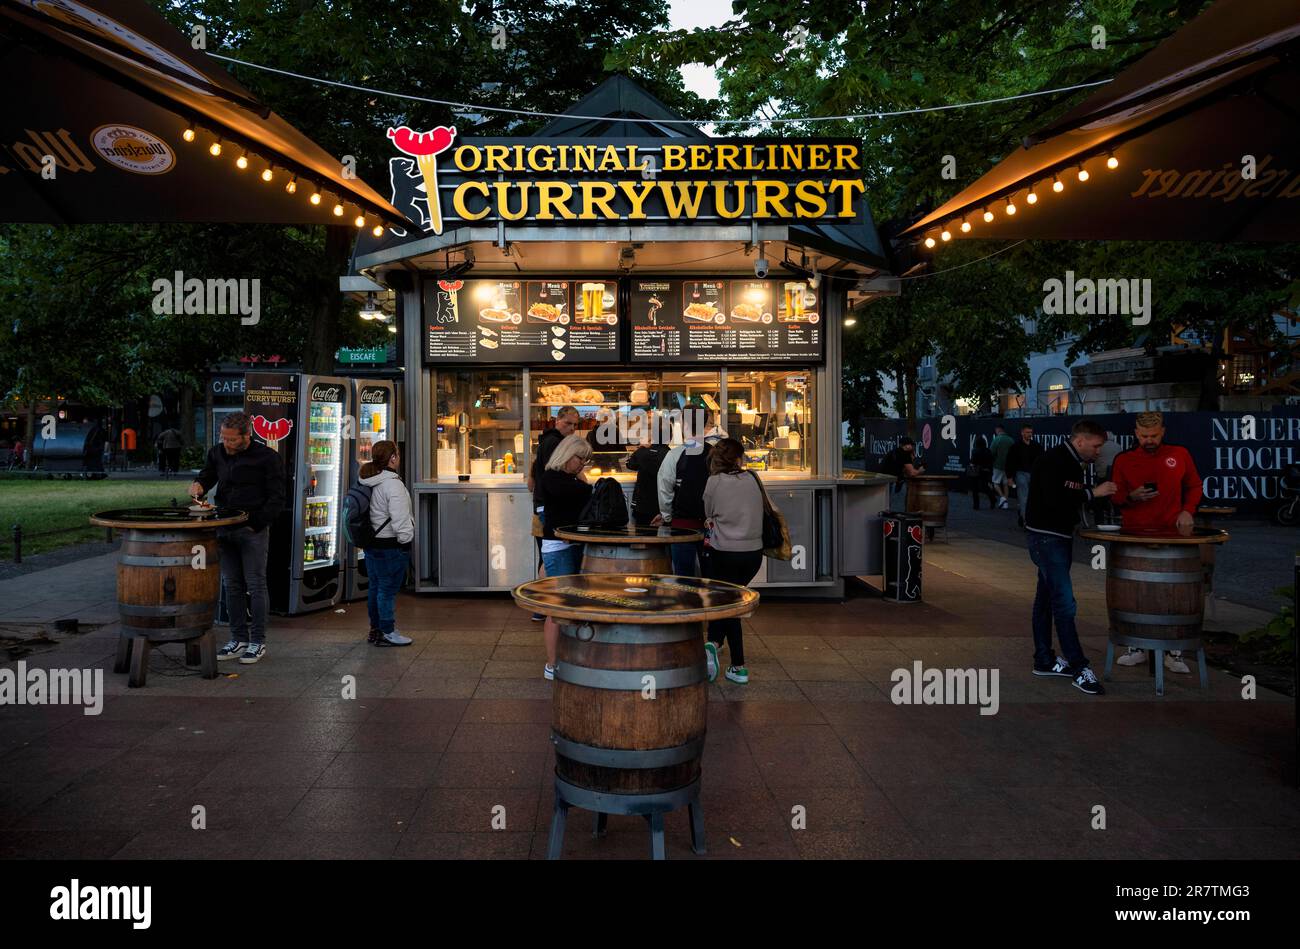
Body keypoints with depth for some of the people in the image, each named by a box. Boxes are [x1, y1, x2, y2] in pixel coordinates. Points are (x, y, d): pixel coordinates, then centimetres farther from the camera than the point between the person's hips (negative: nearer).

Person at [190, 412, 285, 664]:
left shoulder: (267, 458, -8)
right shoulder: (217, 453, 8)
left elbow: (277, 498, -8)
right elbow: (207, 476, 22)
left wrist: (256, 524, -13)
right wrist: (198, 485, -2)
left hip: (253, 531, -6)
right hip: (225, 530, 6)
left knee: (256, 585, 0)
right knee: (232, 586, 10)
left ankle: (258, 641, 9)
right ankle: (238, 639, 20)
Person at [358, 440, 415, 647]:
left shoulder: (368, 483, 9)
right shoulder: (393, 484, -18)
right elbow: (400, 518, -23)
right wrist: (406, 537, -10)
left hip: (372, 544, 9)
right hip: (391, 545, -9)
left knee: (375, 587, 17)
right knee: (388, 589, -2)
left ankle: (375, 629, 27)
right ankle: (387, 633, 5)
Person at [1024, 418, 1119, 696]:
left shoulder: (1076, 464, 13)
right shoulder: (1052, 461, -16)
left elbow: (1075, 499, 12)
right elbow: (1054, 500, -26)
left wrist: (1105, 493, -5)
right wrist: (1091, 492, -20)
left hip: (1062, 537, 10)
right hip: (1046, 537, -10)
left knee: (1046, 598, 14)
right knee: (1064, 603, -9)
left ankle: (1044, 660, 22)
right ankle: (1079, 668, -5)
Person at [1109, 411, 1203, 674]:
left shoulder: (1179, 455, 4)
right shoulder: (1123, 460, 3)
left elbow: (1194, 486, 15)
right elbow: (1116, 499, 8)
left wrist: (1187, 511, -1)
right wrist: (1132, 497, -13)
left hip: (1171, 535, 0)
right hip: (1134, 536, 0)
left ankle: (1173, 652, 13)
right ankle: (1137, 648, 16)